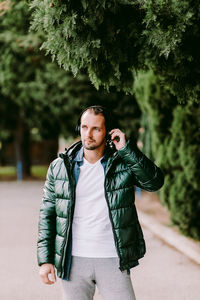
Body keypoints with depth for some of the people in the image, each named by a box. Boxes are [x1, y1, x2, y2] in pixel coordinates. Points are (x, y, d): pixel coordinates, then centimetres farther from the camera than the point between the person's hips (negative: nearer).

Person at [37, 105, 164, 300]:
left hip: (112, 261, -1)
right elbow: (47, 214, 6)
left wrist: (126, 149, -17)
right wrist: (45, 260, 1)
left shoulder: (124, 162, 1)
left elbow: (155, 182, -14)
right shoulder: (59, 167, 3)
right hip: (74, 261, 1)